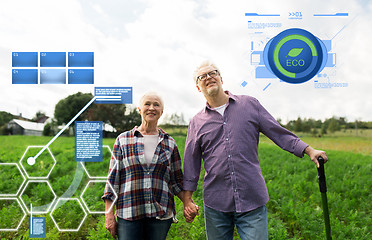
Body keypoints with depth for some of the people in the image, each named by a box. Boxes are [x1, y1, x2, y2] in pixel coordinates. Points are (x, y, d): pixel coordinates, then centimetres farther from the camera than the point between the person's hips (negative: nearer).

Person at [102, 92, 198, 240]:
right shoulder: (123, 140, 4)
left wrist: (187, 202, -4)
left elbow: (176, 180, 13)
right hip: (128, 215, -1)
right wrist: (109, 215, -1)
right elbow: (113, 179, 3)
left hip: (161, 214, 2)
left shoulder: (169, 143, 9)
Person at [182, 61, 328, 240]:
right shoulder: (196, 122, 7)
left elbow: (278, 133, 8)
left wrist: (310, 151, 1)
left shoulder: (250, 104, 6)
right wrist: (187, 200, 8)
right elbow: (191, 163, 10)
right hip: (215, 204, 1)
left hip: (253, 200, -1)